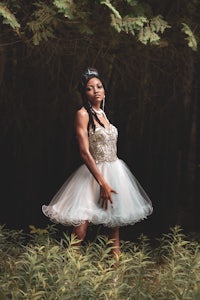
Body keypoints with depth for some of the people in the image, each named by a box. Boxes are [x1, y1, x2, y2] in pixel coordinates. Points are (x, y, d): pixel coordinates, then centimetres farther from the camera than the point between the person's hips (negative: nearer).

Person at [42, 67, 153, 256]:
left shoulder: (102, 113, 12)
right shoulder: (83, 114, -10)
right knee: (81, 224, -17)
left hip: (115, 171, 8)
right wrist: (102, 183, -19)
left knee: (115, 219, 11)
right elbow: (84, 152, -16)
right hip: (94, 173, -8)